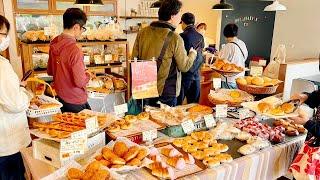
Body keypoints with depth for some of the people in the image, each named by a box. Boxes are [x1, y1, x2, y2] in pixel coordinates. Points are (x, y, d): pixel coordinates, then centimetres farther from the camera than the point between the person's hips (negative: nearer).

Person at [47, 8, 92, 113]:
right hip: (75, 102, -8)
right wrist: (87, 75, -6)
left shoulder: (54, 44, -1)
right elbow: (80, 82, -25)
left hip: (60, 97, 8)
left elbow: (50, 71, 12)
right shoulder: (74, 50, -27)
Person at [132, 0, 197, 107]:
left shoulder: (143, 32, -2)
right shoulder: (174, 38, -16)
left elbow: (134, 59, 4)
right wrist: (193, 53, 11)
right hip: (166, 92, -5)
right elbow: (184, 67, -7)